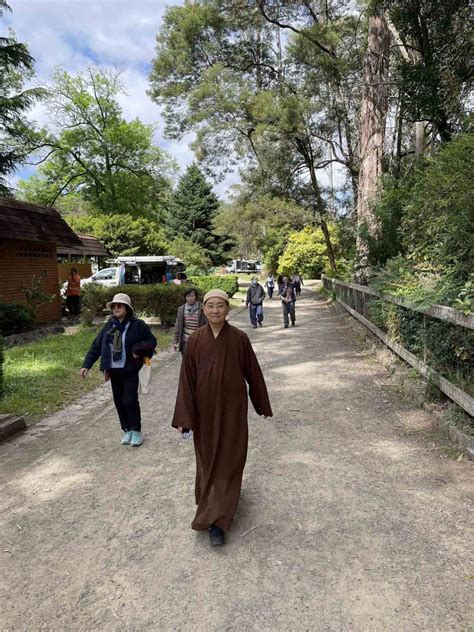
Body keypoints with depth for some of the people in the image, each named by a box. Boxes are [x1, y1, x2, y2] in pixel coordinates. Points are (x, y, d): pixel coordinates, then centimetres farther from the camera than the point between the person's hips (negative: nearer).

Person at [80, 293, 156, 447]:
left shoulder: (137, 325, -9)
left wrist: (138, 349, -20)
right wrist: (87, 364, -2)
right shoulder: (109, 325, 3)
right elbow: (96, 345, 4)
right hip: (114, 370, 4)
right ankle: (126, 429, 28)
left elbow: (152, 341, -3)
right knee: (119, 401, 11)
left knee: (130, 400, -6)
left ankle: (136, 430, 16)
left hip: (130, 370, -4)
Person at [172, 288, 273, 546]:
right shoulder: (195, 340, -6)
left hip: (232, 406, -2)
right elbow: (187, 378, -5)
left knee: (228, 458, 0)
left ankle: (216, 521, 9)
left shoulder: (239, 338, -10)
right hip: (205, 407, 2)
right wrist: (183, 415, -8)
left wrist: (262, 404, 7)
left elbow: (253, 371, -1)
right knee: (207, 455, 17)